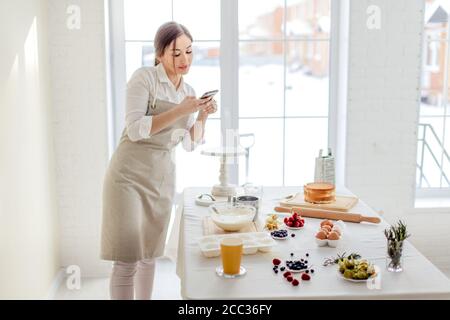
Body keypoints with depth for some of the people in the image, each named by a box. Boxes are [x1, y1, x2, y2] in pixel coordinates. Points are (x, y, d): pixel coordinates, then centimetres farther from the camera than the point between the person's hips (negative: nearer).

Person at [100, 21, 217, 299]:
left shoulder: (188, 90, 11)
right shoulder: (144, 78, -9)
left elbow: (190, 143, 12)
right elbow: (135, 130, -18)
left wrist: (203, 116, -4)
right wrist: (178, 111, -23)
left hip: (162, 178, 6)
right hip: (130, 175, -6)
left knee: (149, 255, 13)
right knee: (128, 259, -7)